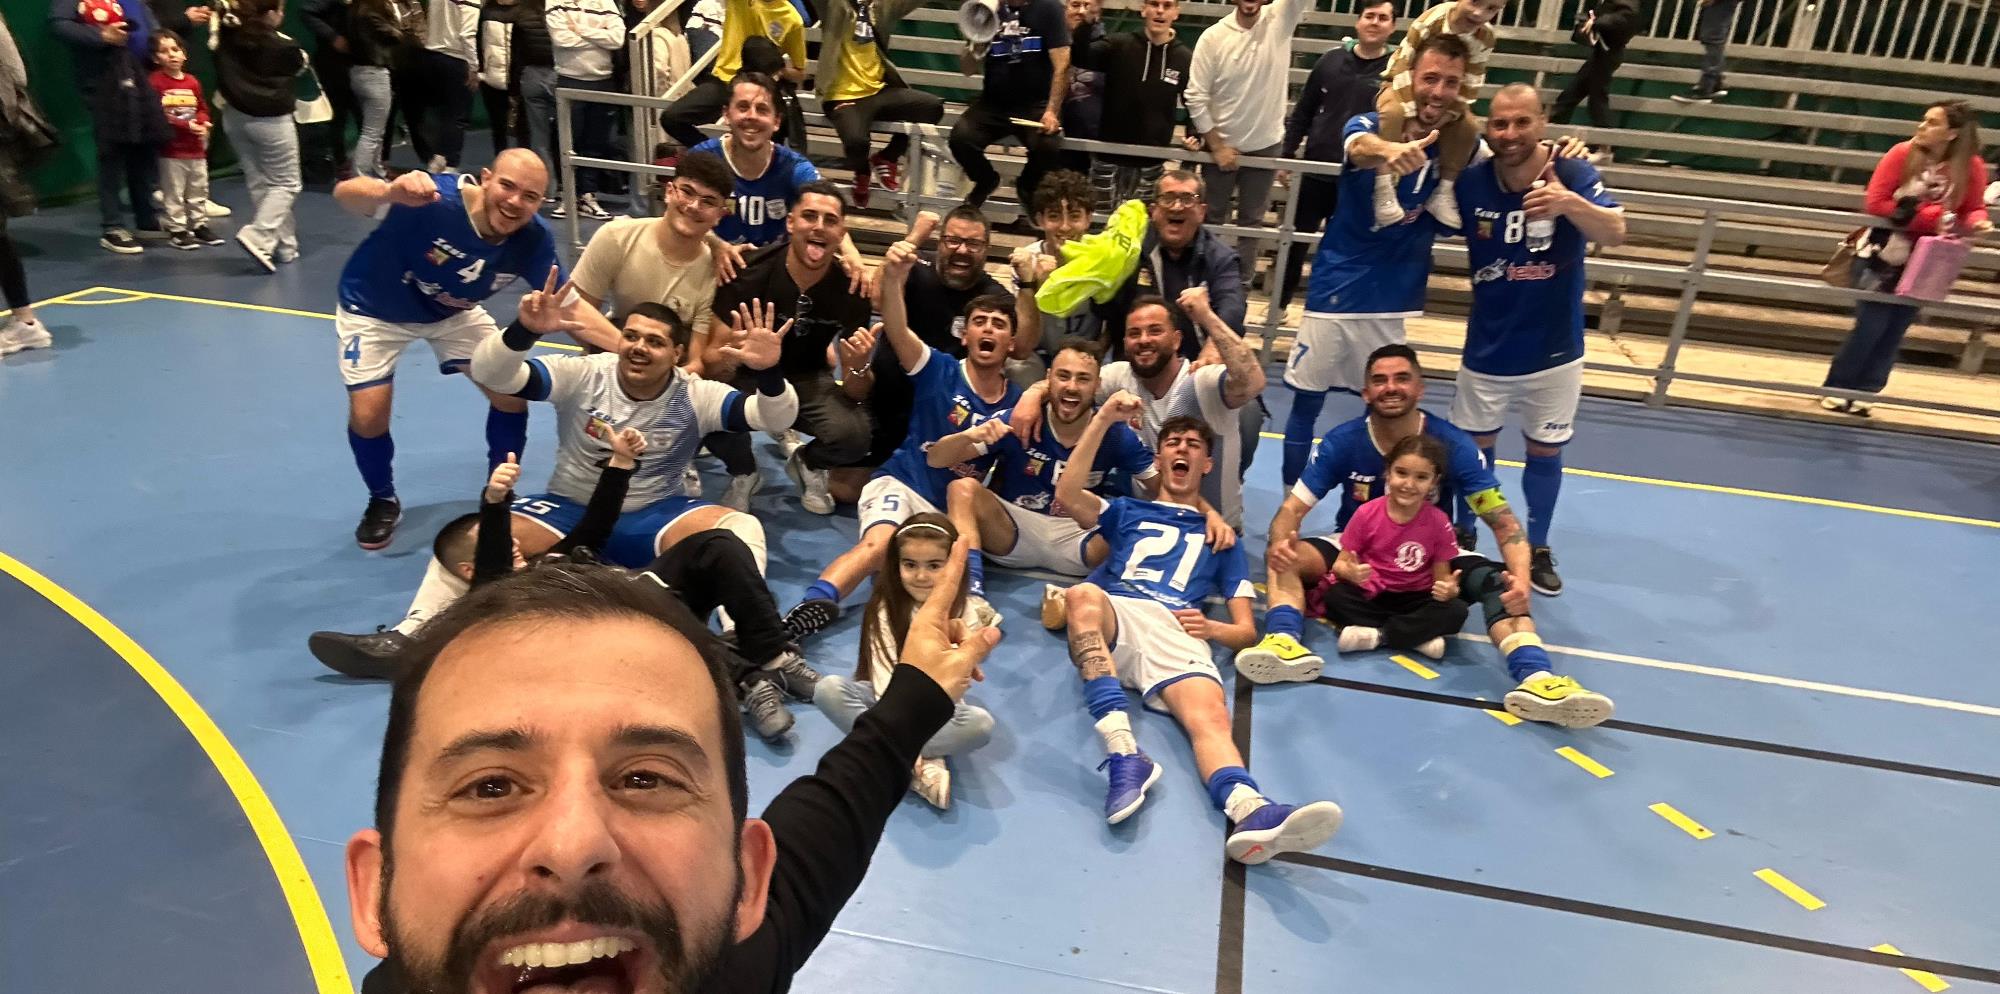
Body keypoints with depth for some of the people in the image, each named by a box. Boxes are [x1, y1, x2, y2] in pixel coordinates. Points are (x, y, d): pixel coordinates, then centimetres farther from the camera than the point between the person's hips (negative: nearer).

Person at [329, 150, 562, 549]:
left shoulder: (534, 240, -25)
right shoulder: (434, 201, -39)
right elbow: (345, 193, -45)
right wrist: (390, 192, -68)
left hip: (452, 312, 4)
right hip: (375, 309, -3)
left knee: (511, 394, -6)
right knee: (368, 414, -13)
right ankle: (383, 501, 18)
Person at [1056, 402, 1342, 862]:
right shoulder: (1127, 511, 32)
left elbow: (1247, 630, 23)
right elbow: (1067, 492, 9)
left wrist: (1211, 628, -2)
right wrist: (1104, 418, 3)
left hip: (1176, 630, 1)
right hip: (1114, 615, 0)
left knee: (1210, 715, -32)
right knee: (1083, 594, -38)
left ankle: (1253, 815, -61)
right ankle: (1124, 755, -48)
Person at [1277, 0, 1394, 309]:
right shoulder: (1331, 59, 3)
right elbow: (1302, 112, 8)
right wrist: (1287, 155, 3)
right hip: (1314, 171, 2)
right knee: (1295, 240, 11)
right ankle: (1280, 303, 28)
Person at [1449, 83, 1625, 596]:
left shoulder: (1572, 174, -18)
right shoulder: (1471, 183, -13)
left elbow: (1615, 232, -33)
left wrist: (1569, 202, -53)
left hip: (1554, 351, -1)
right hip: (1486, 351, 1)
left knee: (1546, 452, 14)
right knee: (1472, 446, 15)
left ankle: (1538, 549, 33)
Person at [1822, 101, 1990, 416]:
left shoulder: (1971, 166, -6)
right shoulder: (1903, 154, -13)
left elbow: (1973, 210, 4)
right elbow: (1875, 203, -14)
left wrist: (1977, 222, -20)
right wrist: (1930, 216, -18)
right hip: (1882, 256, -3)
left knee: (1895, 329, 5)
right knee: (1871, 325, -5)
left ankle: (1862, 392, 14)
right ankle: (1835, 389, 8)